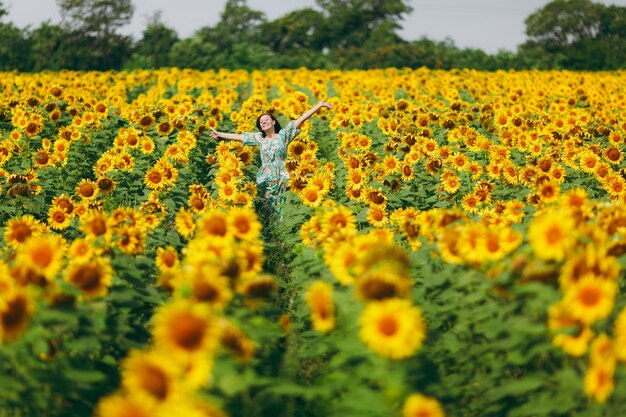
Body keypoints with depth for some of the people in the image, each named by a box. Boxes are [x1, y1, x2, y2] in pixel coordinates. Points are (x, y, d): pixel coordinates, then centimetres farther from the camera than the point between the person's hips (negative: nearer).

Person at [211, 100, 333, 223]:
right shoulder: (259, 137, 12)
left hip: (281, 181, -3)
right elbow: (238, 136, 21)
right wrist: (219, 134, 27)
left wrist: (320, 104, -10)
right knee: (264, 210, 1)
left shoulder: (283, 134, 2)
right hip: (264, 180, 3)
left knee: (280, 211, -4)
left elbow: (301, 119, -5)